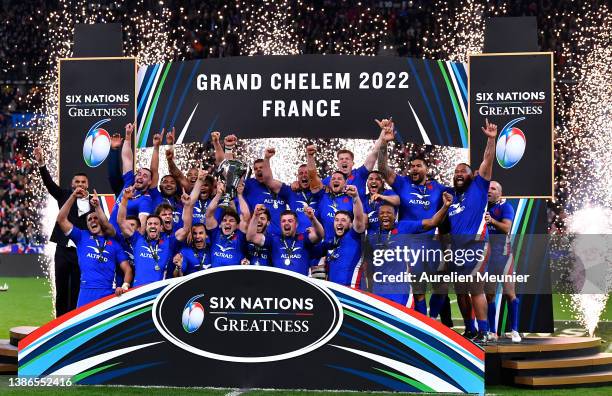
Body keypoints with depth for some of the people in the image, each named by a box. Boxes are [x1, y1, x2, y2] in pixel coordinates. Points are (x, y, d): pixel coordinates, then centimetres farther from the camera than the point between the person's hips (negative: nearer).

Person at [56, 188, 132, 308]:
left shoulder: (113, 243, 19)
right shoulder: (82, 237, 19)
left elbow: (127, 269, 12)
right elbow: (61, 219, 9)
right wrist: (73, 196, 4)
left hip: (109, 293, 0)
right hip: (87, 292, 0)